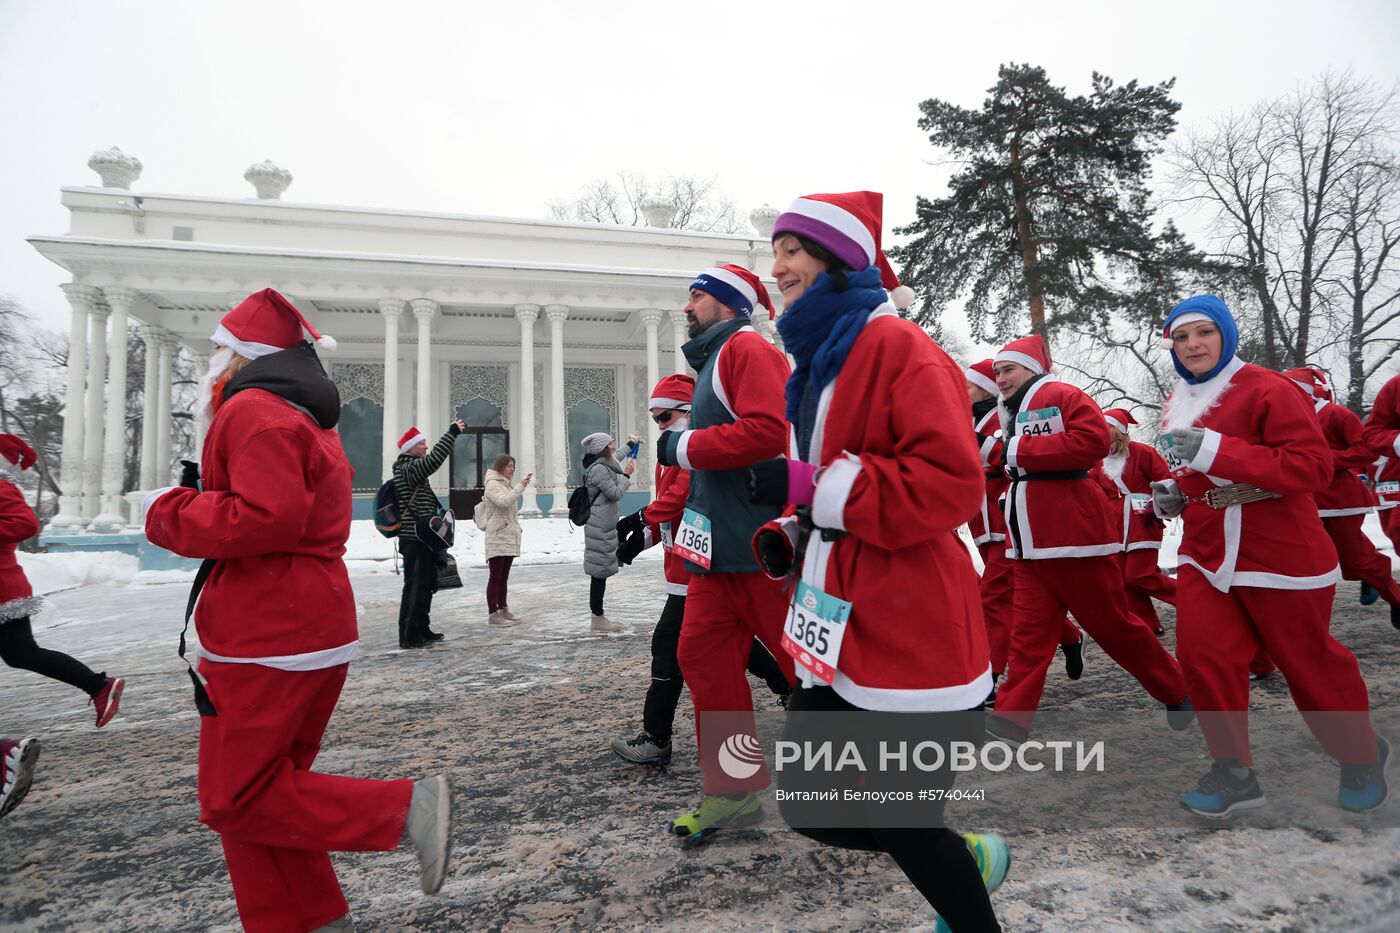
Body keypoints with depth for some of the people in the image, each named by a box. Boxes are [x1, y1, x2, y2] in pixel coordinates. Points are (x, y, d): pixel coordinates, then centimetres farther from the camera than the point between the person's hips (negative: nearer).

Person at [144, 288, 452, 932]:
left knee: (235, 799, -2)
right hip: (313, 631, 10)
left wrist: (168, 514, -12)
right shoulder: (307, 418, 20)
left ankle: (408, 810, -7)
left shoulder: (254, 409, -13)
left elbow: (267, 518, -26)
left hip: (268, 640, -10)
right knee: (267, 786, 17)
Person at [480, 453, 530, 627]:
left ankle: (503, 609, 14)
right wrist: (520, 486, -21)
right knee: (496, 577, -8)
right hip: (498, 538, -9)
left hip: (509, 538, 9)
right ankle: (493, 613, -6)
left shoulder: (506, 485, 22)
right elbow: (503, 501, -24)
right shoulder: (492, 484, -6)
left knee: (504, 576, 11)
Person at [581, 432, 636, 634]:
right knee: (600, 571, -6)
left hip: (602, 526, 10)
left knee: (600, 572, 12)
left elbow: (615, 458, 37)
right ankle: (598, 620, -1)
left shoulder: (603, 465, 14)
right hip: (600, 527, -10)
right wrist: (627, 475, -5)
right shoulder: (599, 469, -16)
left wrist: (630, 444, 42)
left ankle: (599, 617, 18)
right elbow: (616, 494, -16)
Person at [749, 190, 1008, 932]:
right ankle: (964, 861, 37)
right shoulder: (820, 357, 15)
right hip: (842, 629, 9)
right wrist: (789, 538, 6)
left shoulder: (895, 346, -12)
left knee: (905, 823, 4)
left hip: (909, 632, -9)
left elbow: (952, 481, -23)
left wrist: (807, 488, -23)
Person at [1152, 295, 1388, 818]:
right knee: (1203, 656, -5)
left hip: (1281, 556, -5)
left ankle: (1361, 758, 38)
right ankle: (1234, 772, 10)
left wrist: (1215, 449, -32)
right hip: (1205, 555, 6)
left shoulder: (1267, 389, -14)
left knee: (1308, 661, 10)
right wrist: (1172, 494, 2)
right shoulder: (1178, 406, 8)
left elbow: (1313, 465, -24)